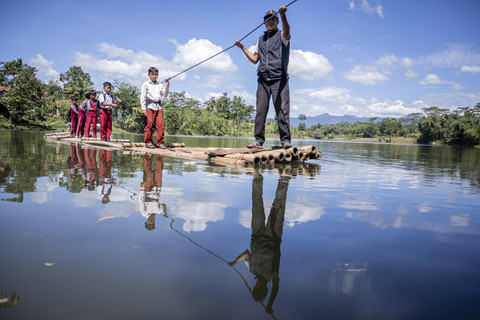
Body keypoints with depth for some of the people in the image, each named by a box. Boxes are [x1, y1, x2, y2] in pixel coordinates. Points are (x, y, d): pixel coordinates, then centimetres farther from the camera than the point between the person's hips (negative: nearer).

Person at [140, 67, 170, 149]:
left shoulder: (160, 85, 15)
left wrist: (167, 87, 1)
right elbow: (143, 97, 1)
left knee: (160, 125, -4)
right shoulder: (146, 84, 5)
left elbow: (164, 96, 13)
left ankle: (160, 142, 2)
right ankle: (148, 142, 4)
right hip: (150, 106, -3)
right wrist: (143, 109, -7)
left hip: (158, 106, 3)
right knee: (149, 125, -4)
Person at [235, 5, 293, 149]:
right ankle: (259, 140, 4)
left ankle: (286, 140, -7)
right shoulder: (261, 39, 24)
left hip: (279, 79, -4)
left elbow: (287, 32, -18)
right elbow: (255, 59, 25)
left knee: (282, 110, -10)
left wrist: (283, 16, -36)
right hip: (263, 80, 5)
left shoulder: (281, 35, 9)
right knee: (260, 111, -1)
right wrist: (242, 47, 15)